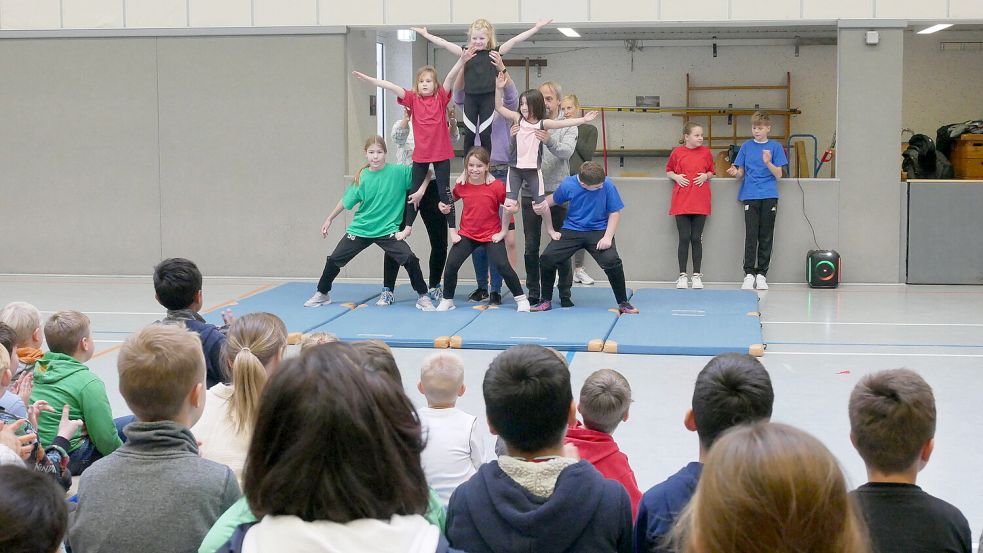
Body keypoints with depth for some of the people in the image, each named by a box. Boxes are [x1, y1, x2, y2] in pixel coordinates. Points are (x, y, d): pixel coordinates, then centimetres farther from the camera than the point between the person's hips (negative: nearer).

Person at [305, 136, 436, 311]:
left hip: (387, 230, -2)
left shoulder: (398, 172, -11)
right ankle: (322, 294, 31)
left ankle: (423, 296, 0)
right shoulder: (361, 178, -5)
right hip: (360, 229, 2)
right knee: (334, 260, 7)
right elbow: (346, 201, 7)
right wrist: (329, 219, 14)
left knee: (410, 259, -19)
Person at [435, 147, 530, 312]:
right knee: (451, 265, -7)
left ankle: (521, 299, 3)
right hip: (467, 234, 3)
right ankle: (447, 300, 13)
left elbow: (509, 207, -8)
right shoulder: (462, 185, -4)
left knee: (503, 265, -13)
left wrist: (503, 231, -9)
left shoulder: (497, 186, -15)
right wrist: (443, 205, -4)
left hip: (492, 235, -3)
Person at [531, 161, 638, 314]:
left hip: (598, 231, -2)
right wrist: (543, 204, -12)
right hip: (572, 231, 2)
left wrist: (608, 237, -16)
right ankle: (546, 301, 11)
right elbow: (554, 199, 10)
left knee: (612, 261, -25)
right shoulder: (568, 185, -11)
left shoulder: (607, 185, -15)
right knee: (547, 259, -12)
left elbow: (615, 213, -6)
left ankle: (623, 303, -5)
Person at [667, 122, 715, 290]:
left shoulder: (706, 152, 5)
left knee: (696, 239, 4)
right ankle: (682, 275, 9)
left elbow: (711, 171, 16)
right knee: (684, 238, 1)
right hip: (681, 202, -1)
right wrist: (676, 176, -7)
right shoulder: (677, 152, 1)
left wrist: (706, 176, -5)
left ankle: (697, 275, 12)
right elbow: (668, 171, 12)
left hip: (700, 203, 1)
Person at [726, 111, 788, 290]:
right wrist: (735, 173, -14)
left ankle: (761, 274, 9)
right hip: (750, 196, 0)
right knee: (751, 235, -4)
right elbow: (741, 173, 9)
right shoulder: (746, 146, 8)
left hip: (769, 196, 0)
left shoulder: (775, 147, 3)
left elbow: (778, 175, -1)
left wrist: (768, 163, -18)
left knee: (766, 236, 3)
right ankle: (749, 273, -2)